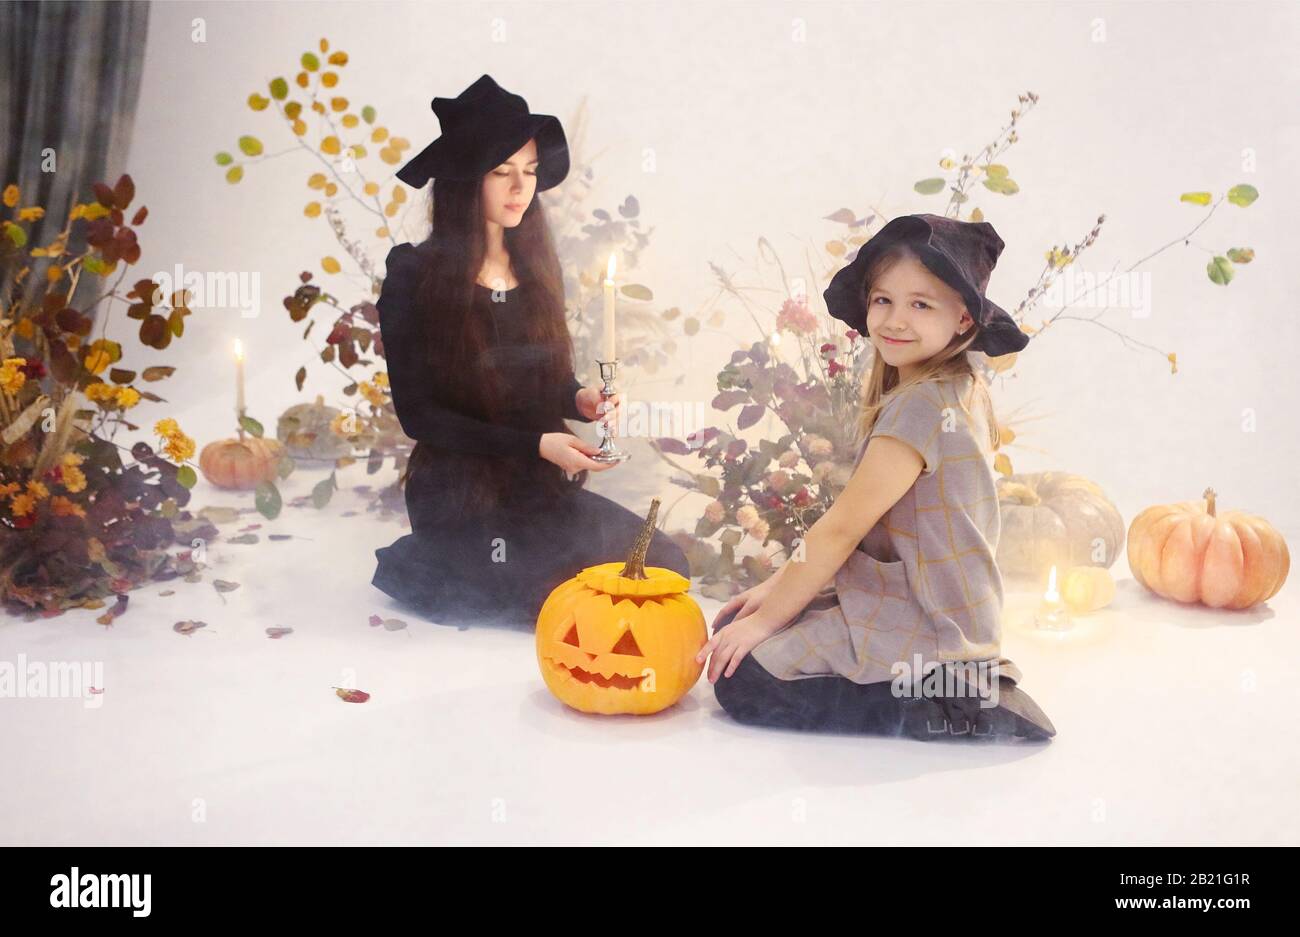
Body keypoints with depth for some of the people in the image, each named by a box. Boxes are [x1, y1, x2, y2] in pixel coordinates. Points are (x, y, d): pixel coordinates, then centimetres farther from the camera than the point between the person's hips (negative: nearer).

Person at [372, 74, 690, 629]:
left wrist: (580, 400, -9)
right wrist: (535, 445, -20)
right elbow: (417, 414, -12)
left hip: (544, 487, 6)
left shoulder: (536, 268, 8)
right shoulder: (414, 275, -9)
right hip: (460, 497, -6)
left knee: (664, 562, -8)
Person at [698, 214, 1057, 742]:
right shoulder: (959, 393, 7)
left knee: (741, 678, -9)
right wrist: (777, 585, 7)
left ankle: (945, 709, -8)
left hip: (920, 633, -10)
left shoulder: (922, 405, -23)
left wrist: (766, 618, -10)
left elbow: (841, 529, -20)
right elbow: (851, 521, 10)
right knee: (734, 624, 15)